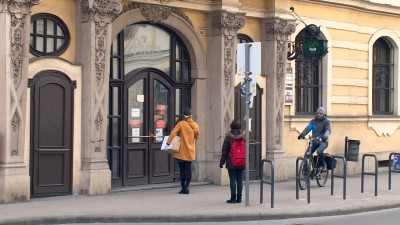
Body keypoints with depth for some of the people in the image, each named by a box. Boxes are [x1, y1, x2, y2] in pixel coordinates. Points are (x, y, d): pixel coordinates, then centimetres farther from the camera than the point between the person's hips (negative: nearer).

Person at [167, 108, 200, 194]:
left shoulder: (181, 123, -9)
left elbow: (173, 133, -17)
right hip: (190, 151, 3)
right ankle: (186, 187, 4)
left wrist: (168, 143, -16)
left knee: (182, 169, 4)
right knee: (188, 169, 7)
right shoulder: (195, 125, 0)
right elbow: (197, 136, 10)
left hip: (182, 151, -3)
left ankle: (183, 188, 2)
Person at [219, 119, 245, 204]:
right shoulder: (243, 135, 2)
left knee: (232, 180, -1)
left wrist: (222, 162, 1)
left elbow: (225, 150, -5)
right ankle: (239, 198, 12)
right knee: (239, 180, 8)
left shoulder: (229, 136, -7)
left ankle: (233, 198, -1)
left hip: (231, 163, -4)